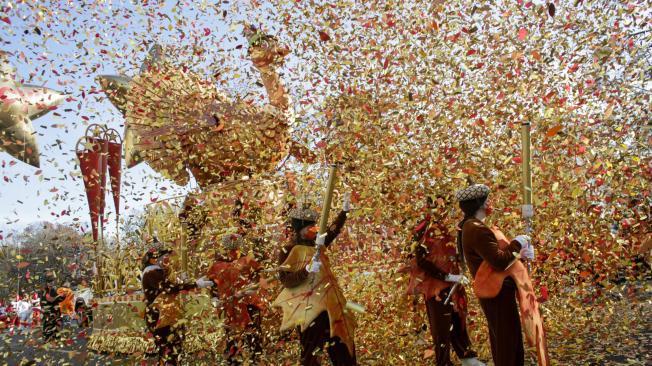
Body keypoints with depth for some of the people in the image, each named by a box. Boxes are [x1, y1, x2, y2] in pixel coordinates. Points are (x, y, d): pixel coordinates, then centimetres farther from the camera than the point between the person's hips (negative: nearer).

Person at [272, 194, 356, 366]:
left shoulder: (315, 244, 8)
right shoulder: (288, 251, -10)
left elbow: (333, 231, 16)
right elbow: (285, 280, -16)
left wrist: (344, 211, 8)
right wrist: (307, 270, -27)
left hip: (328, 302, 7)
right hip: (308, 307, -7)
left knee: (342, 342, 16)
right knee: (310, 350, 0)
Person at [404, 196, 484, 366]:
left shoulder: (444, 230, 10)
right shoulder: (426, 232, -14)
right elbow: (421, 261, -22)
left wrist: (459, 273, 6)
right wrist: (447, 276, -22)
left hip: (451, 286, 8)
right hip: (436, 287, -8)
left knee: (458, 322, 18)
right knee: (442, 328, 0)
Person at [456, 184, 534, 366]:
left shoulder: (470, 227, 9)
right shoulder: (477, 230, -24)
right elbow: (500, 261, -32)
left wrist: (519, 252, -1)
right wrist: (518, 243, -17)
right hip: (499, 294, -10)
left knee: (501, 341, 22)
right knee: (508, 342, 2)